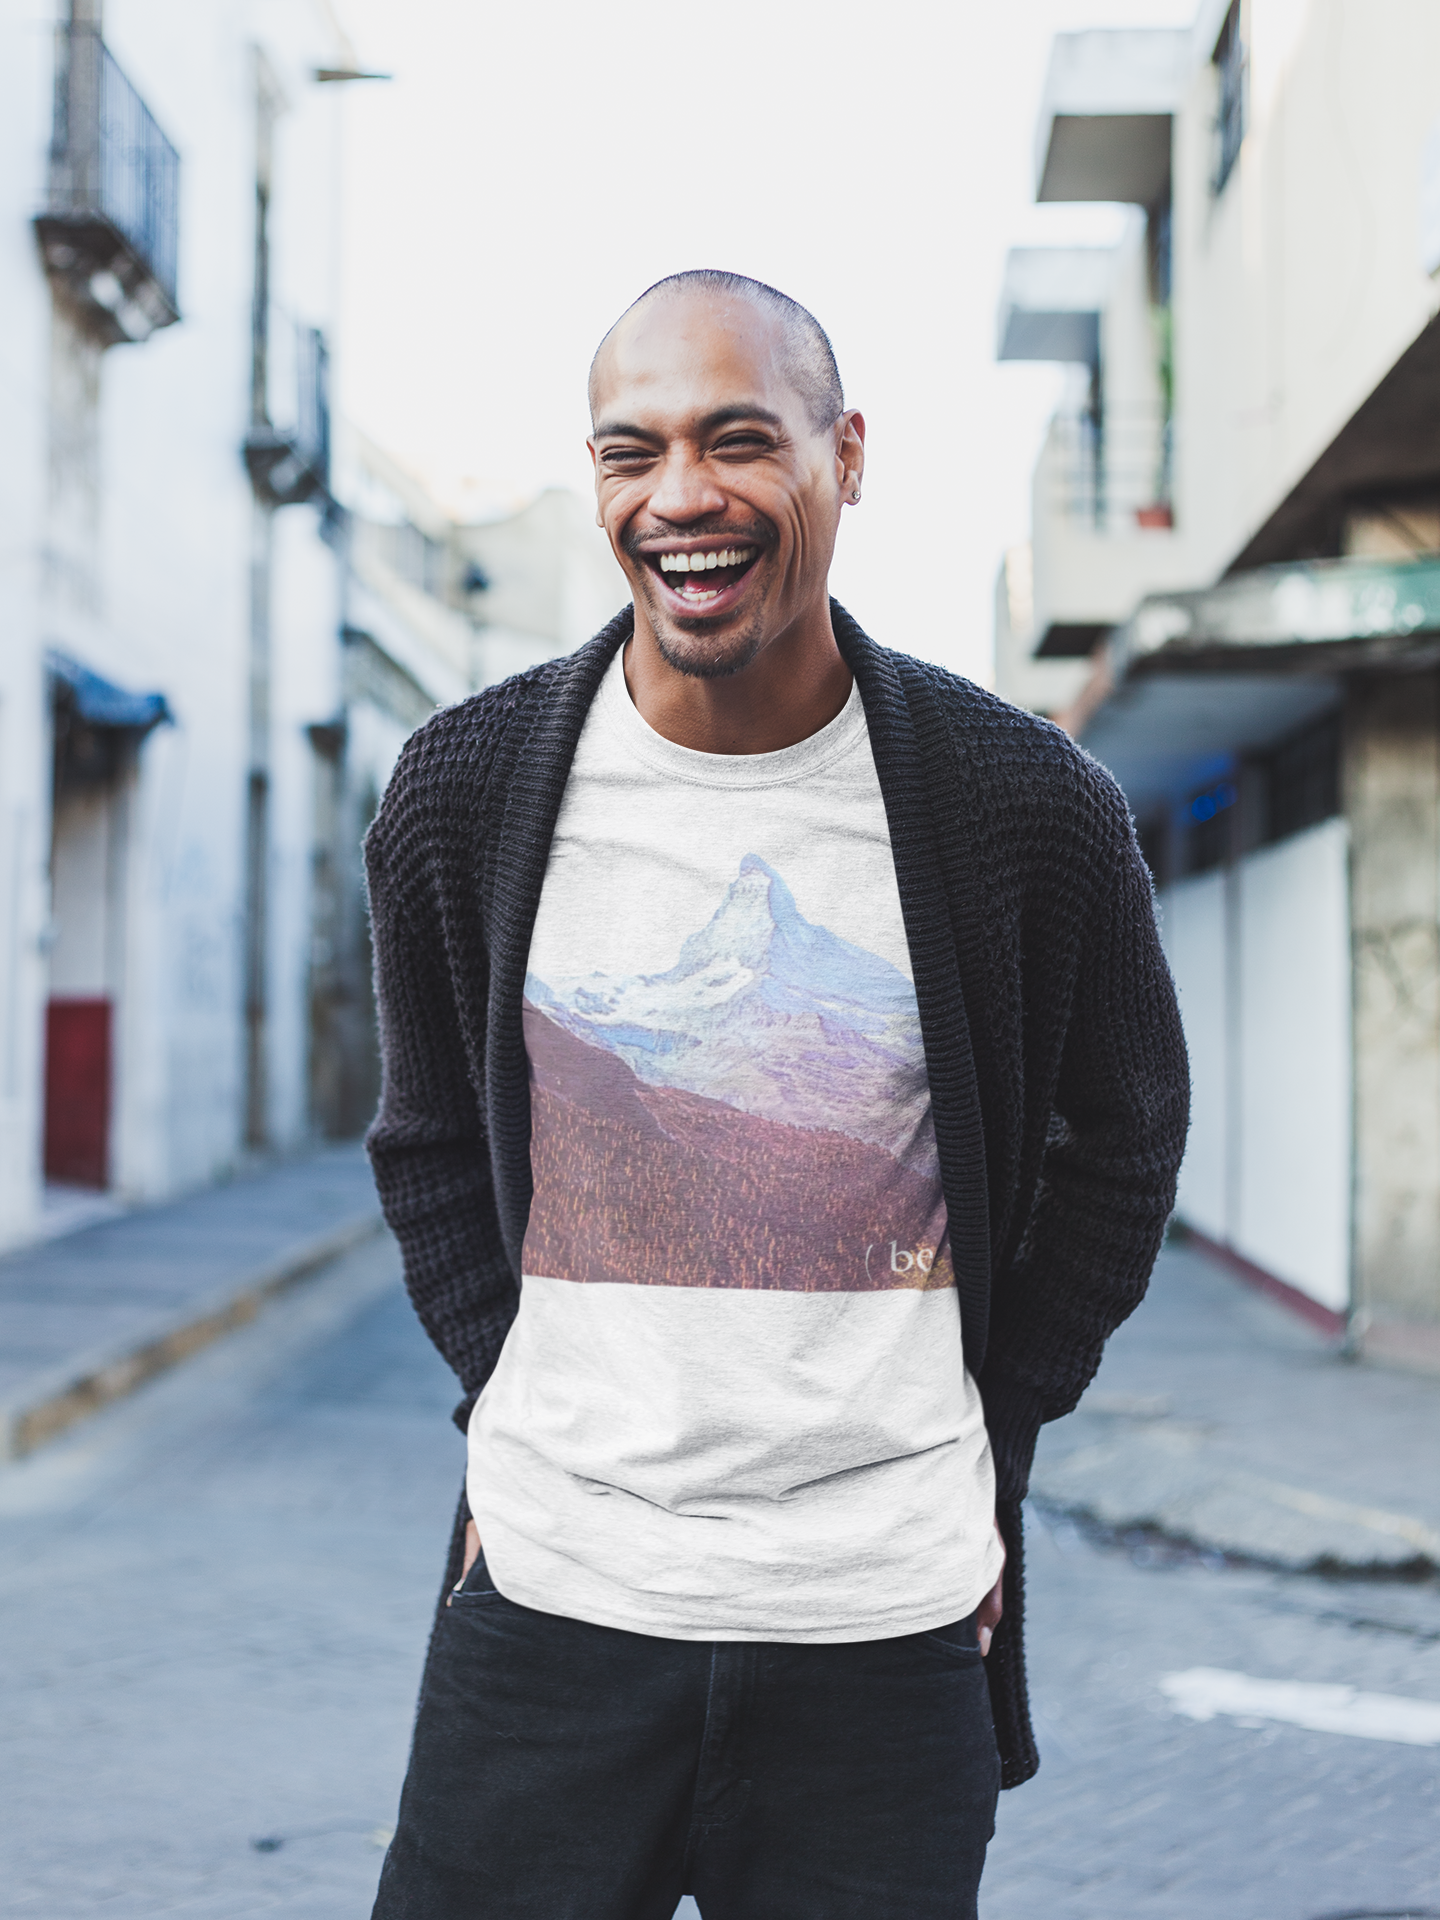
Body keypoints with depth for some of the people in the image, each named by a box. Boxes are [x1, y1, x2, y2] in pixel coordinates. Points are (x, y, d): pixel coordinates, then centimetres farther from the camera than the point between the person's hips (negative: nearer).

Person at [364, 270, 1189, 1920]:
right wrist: (502, 1403, 5)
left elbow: (1120, 1150, 9)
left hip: (892, 1623, 0)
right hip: (552, 1597, 1)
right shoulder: (466, 790, -2)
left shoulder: (1031, 808, -5)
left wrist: (989, 1446, 5)